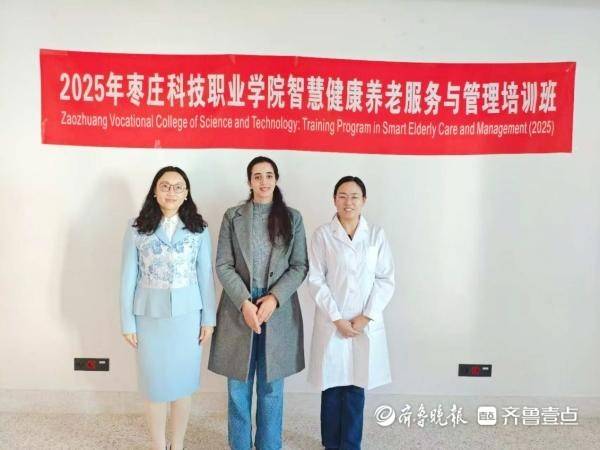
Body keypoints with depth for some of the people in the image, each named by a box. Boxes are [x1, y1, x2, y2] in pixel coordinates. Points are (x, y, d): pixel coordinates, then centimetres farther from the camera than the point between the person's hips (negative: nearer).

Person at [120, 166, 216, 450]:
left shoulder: (199, 229, -1)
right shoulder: (137, 229, -3)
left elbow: (205, 275, 1)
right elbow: (128, 277, -1)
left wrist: (208, 318, 1)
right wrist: (127, 322, -1)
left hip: (187, 314, 1)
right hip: (150, 315, 0)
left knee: (183, 383, 10)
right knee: (155, 384, 10)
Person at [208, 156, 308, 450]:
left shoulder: (292, 218, 4)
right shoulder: (233, 216, 3)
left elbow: (300, 266, 0)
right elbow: (223, 265, -2)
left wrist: (274, 298, -13)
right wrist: (244, 302, -14)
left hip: (279, 311, 0)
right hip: (239, 309, 0)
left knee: (271, 387, 10)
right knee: (238, 387, 8)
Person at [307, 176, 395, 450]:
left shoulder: (376, 235, 3)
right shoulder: (322, 235, -1)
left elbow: (386, 280, 1)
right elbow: (315, 281, -5)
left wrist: (365, 317, -8)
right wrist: (337, 319, -10)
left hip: (366, 324, 1)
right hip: (332, 323, -1)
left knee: (356, 388, 8)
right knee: (332, 387, 7)